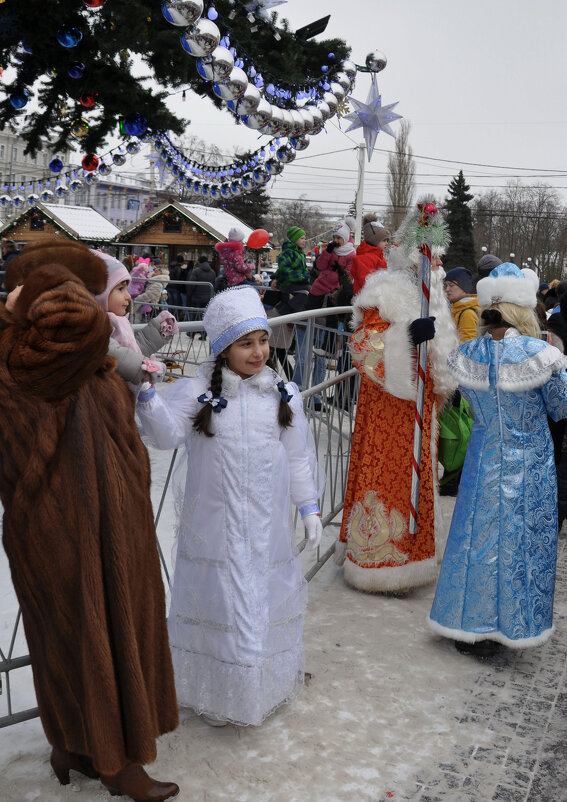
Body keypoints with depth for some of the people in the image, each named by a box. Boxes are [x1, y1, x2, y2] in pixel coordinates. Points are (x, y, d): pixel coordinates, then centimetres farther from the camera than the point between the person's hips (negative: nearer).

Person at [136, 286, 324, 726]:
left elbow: (298, 457, 9)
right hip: (215, 527, -2)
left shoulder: (284, 395, 3)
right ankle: (219, 691, 27)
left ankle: (268, 684, 38)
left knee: (267, 600, 14)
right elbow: (169, 434, -20)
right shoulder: (197, 391, -7)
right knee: (219, 602, 5)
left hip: (267, 526, 3)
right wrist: (146, 394, -36)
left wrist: (310, 506, 8)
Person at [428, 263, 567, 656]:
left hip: (484, 461, 3)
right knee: (521, 540, 12)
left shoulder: (467, 355, -10)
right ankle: (510, 624, 26)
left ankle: (469, 627, 26)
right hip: (529, 465, -3)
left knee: (478, 537, 14)